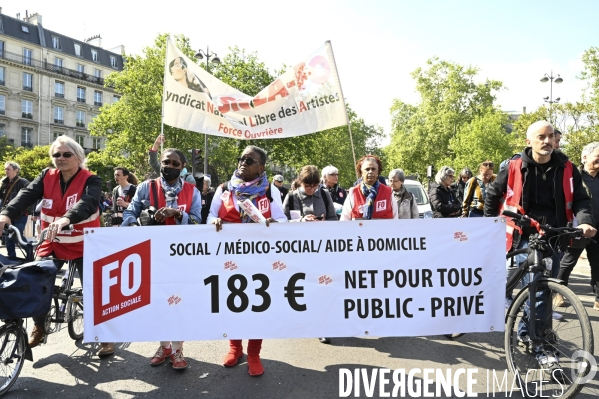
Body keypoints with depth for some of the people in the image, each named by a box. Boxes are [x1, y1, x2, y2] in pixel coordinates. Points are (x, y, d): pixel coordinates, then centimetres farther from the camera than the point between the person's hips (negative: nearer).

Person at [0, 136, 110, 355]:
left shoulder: (91, 180, -13)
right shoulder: (47, 177, -1)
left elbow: (88, 203, -32)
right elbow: (26, 195, -16)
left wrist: (66, 219, -52)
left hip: (83, 246, -3)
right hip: (52, 244, 4)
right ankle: (38, 327, 28)